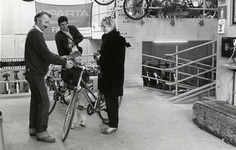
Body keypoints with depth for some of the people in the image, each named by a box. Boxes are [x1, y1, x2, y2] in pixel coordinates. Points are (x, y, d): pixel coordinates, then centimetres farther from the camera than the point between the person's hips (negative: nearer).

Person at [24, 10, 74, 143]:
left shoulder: (35, 33, 16)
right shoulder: (35, 34, -18)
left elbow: (45, 53, 14)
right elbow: (46, 55, -24)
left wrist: (63, 59, 3)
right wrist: (64, 62, -16)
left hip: (35, 73, 11)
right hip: (36, 74, -11)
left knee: (36, 101, 15)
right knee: (44, 102, -7)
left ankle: (33, 129, 24)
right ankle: (42, 132, -1)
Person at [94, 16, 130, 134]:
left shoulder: (118, 39, -16)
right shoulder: (106, 38, 12)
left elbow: (116, 59, -23)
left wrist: (101, 59, -16)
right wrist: (98, 54, 3)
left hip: (114, 75, -9)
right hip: (106, 73, 9)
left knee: (111, 99, -3)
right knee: (108, 98, 14)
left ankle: (113, 125, 6)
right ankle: (111, 119, 27)